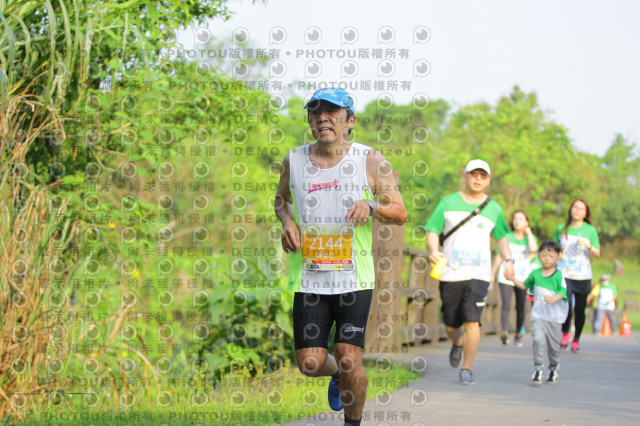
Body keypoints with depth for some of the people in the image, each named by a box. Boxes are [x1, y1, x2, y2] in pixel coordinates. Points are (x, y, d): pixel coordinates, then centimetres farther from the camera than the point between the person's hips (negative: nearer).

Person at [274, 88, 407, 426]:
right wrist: (287, 221, 3)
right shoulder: (293, 160, 6)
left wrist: (371, 206, -18)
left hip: (354, 276, -2)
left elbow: (400, 214, 2)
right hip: (309, 278, 2)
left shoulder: (370, 161, -1)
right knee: (310, 364, -3)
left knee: (349, 359, -9)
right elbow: (280, 200, 25)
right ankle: (338, 374, 34)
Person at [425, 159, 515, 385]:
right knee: (451, 325, 7)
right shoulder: (448, 203, 6)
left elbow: (501, 236, 21)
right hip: (449, 273, 1)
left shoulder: (493, 209, 9)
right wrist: (433, 250, -15)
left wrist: (508, 259, 6)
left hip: (478, 275, -1)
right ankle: (457, 344, 43)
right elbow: (433, 231, 5)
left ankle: (467, 369, -3)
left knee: (472, 322, -15)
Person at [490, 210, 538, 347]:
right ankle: (505, 332, -32)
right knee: (506, 305, -18)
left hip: (522, 278, 2)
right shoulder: (507, 237, 5)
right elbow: (499, 257, 8)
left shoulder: (530, 238, 7)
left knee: (520, 308, 7)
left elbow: (533, 249, -17)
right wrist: (492, 275, 8)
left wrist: (528, 232, -6)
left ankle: (518, 335, 21)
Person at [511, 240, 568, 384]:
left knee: (554, 344, 6)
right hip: (538, 315, 2)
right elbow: (524, 285, 27)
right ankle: (538, 369, -11)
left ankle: (554, 367, 30)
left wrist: (554, 298, -32)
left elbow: (563, 292, -14)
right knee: (538, 339, -17)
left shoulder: (559, 275, -4)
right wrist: (513, 279, 18)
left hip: (554, 317, -2)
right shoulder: (535, 274, 10)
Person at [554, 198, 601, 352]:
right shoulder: (561, 229, 8)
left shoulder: (590, 230, 5)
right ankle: (565, 334, 2)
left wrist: (588, 246, -16)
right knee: (567, 304, -19)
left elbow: (597, 253, 3)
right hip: (565, 274, 0)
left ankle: (576, 339, 16)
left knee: (580, 309, 0)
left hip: (583, 276, 0)